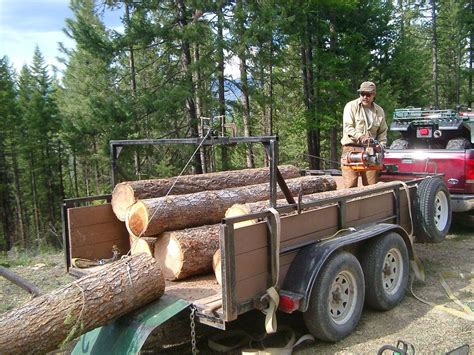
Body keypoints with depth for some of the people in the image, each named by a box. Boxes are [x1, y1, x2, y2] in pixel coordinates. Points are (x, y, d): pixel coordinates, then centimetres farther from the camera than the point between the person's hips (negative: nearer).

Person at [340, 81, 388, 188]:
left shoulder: (379, 111, 11)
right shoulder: (351, 106, -1)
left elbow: (382, 132, 17)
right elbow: (347, 128, -10)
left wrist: (381, 146, 2)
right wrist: (361, 136, -24)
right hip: (351, 147, -4)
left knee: (372, 184, 4)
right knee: (350, 185, -9)